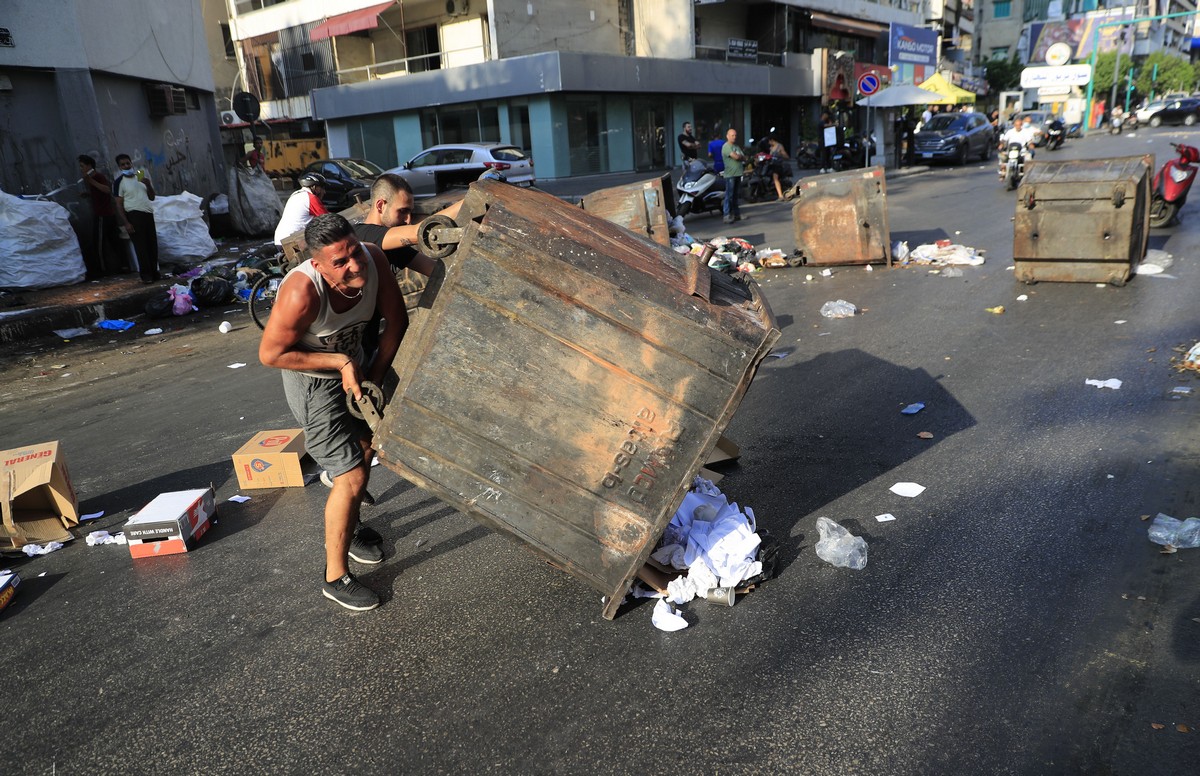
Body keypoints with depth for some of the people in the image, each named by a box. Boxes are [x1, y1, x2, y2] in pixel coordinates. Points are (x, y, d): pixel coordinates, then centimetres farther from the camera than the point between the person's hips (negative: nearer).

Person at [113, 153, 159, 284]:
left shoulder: (142, 176, 15)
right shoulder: (119, 182, -1)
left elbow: (152, 197, 16)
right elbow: (119, 205, -4)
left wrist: (148, 185, -3)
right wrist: (126, 223, -13)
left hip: (148, 214, 5)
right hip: (134, 215, -5)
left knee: (152, 245, 4)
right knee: (141, 246, -9)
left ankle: (154, 273, 11)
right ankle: (145, 274, -6)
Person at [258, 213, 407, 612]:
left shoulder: (373, 259, -23)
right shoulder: (302, 292, -38)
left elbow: (397, 320, -9)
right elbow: (270, 354, -26)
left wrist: (374, 377, -10)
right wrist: (341, 363, -27)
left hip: (352, 363, 7)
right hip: (313, 381, -7)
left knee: (364, 447, 25)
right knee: (351, 477, -9)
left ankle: (350, 528, 52)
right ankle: (335, 578, 10)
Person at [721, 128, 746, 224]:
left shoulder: (737, 146, 20)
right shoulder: (726, 146, -8)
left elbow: (744, 158, 16)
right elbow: (736, 157, -18)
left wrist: (739, 156, -3)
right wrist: (741, 156, 1)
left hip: (738, 174, 8)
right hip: (730, 174, -8)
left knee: (735, 195, 12)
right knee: (729, 195, -8)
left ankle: (736, 213, 17)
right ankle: (727, 215, -8)